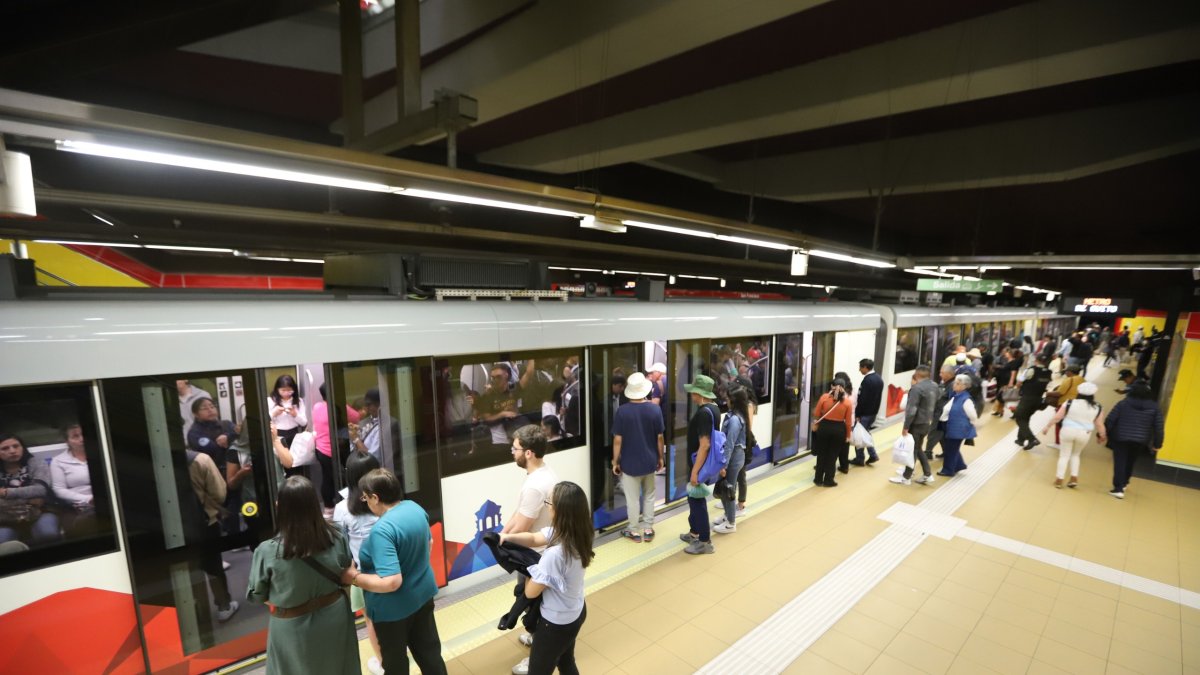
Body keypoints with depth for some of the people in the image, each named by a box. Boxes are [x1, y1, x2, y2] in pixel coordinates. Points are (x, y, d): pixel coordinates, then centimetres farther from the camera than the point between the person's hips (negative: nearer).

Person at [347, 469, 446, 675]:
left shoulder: (382, 530, -32)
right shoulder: (415, 508, -8)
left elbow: (391, 582, -33)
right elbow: (429, 542, 9)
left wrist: (354, 577, -21)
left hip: (394, 609, -6)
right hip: (422, 594, 7)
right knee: (429, 650, 23)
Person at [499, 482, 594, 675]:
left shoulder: (555, 554, -38)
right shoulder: (577, 535, -13)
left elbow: (531, 592, -23)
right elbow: (534, 539, -2)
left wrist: (530, 575, -3)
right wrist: (509, 537, -18)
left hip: (557, 622, -7)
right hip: (576, 613, 8)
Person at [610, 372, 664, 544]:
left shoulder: (622, 411, -17)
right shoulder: (655, 409, -11)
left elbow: (618, 440, -13)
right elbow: (660, 437, -4)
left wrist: (615, 461, -1)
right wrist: (660, 457, 11)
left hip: (630, 462, -2)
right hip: (650, 461, 3)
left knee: (633, 499, 12)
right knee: (649, 496, 20)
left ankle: (634, 531, 26)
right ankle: (648, 529, 29)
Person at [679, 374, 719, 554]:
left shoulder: (704, 412, -25)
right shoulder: (712, 408, 7)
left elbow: (704, 444, -28)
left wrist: (695, 471, -24)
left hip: (700, 464, -10)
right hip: (705, 462, 10)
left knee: (697, 501, 2)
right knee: (694, 499, 21)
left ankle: (705, 542, 15)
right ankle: (695, 532, 36)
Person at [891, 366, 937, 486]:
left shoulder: (917, 388, -20)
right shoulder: (935, 386, 7)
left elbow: (911, 410, -22)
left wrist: (906, 426, -18)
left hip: (917, 424, -8)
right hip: (927, 423, 8)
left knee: (912, 450, 2)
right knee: (917, 449, 21)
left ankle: (906, 478, 11)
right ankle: (928, 475, 21)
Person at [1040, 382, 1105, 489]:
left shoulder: (1070, 403, -7)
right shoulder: (1096, 407, -3)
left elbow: (1057, 417, -7)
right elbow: (1099, 424, 3)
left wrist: (1047, 426, 4)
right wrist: (1102, 435, 19)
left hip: (1068, 431, -2)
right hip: (1084, 434, 2)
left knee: (1064, 455, 9)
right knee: (1075, 455, 23)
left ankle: (1059, 479, 8)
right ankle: (1074, 478, 15)